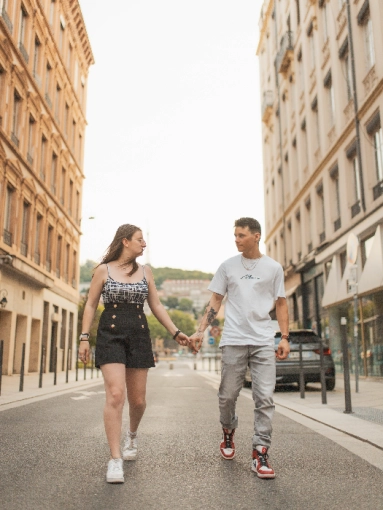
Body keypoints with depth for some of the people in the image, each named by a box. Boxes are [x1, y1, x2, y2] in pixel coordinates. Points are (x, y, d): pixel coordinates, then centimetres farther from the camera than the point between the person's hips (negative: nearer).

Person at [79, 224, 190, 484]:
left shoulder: (145, 271, 10)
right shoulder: (103, 270, 3)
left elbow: (157, 306, 11)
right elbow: (91, 305, 5)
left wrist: (175, 332, 2)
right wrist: (84, 337, -3)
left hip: (139, 336, 3)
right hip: (110, 335, -3)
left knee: (138, 400, 7)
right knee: (116, 395, -17)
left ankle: (132, 434, 40)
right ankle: (115, 459, -9)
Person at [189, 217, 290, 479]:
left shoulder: (273, 267, 6)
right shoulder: (228, 266, 7)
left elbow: (281, 304, 9)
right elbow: (215, 302, 9)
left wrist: (285, 337, -1)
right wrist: (200, 331, -1)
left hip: (264, 342, 0)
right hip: (233, 340, 1)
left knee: (265, 398, -4)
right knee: (228, 396, 6)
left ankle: (261, 454, 5)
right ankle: (228, 432, 35)